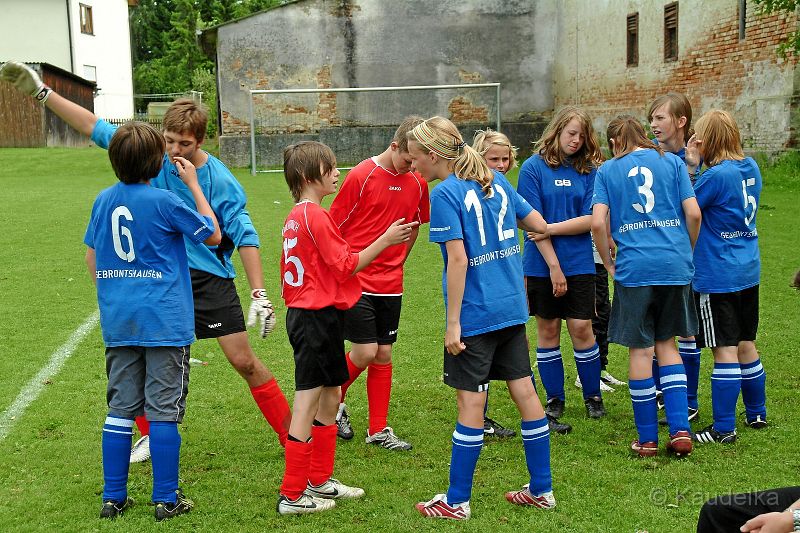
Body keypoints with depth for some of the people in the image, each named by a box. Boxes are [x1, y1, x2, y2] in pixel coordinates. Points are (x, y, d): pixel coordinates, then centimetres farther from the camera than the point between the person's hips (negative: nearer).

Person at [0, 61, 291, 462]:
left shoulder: (221, 181, -15)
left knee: (244, 361, -4)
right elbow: (95, 127, 1)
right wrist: (42, 92, 0)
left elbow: (245, 238, -13)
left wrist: (259, 295, -19)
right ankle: (152, 436, 30)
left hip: (209, 279, -4)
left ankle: (292, 436, 8)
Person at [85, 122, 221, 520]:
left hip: (117, 322, 5)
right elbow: (213, 235, 0)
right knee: (164, 409, 1)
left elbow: (91, 256, 17)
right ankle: (166, 499, 7)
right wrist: (193, 185, 5)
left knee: (120, 408, 11)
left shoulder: (103, 200, 6)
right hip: (164, 322, -5)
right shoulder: (164, 202, -12)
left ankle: (113, 497, 16)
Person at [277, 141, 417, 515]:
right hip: (318, 316, -10)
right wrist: (385, 239, -13)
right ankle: (292, 496, 3)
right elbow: (346, 266, -16)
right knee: (307, 406, -4)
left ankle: (319, 481, 27)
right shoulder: (316, 216, -16)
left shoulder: (296, 216, 13)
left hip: (303, 313, 10)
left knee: (330, 397, 18)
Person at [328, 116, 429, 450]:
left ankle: (379, 431, 18)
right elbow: (334, 226, -5)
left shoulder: (417, 183, 4)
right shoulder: (361, 176, -11)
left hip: (390, 283, 5)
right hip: (355, 281, -5)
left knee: (383, 354, 8)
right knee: (365, 353, -9)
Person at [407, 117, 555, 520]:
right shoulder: (496, 181, 8)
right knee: (524, 391, 11)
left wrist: (453, 322, -16)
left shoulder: (445, 194, -13)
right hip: (512, 309, 7)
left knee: (470, 401, 0)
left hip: (475, 314, -7)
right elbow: (539, 224, 13)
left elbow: (458, 259, -19)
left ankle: (457, 502, 10)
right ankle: (541, 490, 20)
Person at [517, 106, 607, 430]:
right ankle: (554, 399, 21)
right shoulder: (534, 167, -4)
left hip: (579, 264, 1)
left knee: (582, 328, -1)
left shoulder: (588, 171, 4)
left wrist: (550, 228, -13)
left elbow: (590, 220, -3)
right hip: (542, 264, -1)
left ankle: (593, 396, 17)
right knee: (548, 329, 7)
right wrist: (554, 266, -12)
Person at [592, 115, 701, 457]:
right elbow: (693, 213, 0)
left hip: (635, 268, -2)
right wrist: (687, 250, 16)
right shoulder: (672, 162, 8)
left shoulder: (607, 170, 5)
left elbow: (597, 223, -7)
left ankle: (647, 439, 13)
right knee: (666, 343, 16)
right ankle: (680, 430, 9)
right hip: (675, 266, 2)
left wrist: (608, 263, 6)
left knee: (641, 350, 7)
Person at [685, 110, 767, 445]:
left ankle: (724, 429, 0)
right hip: (748, 272, 8)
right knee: (746, 345, 18)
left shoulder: (717, 175, -18)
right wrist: (696, 164, 7)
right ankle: (756, 413, 29)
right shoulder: (751, 168, 7)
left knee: (725, 350, -4)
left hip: (717, 276, -8)